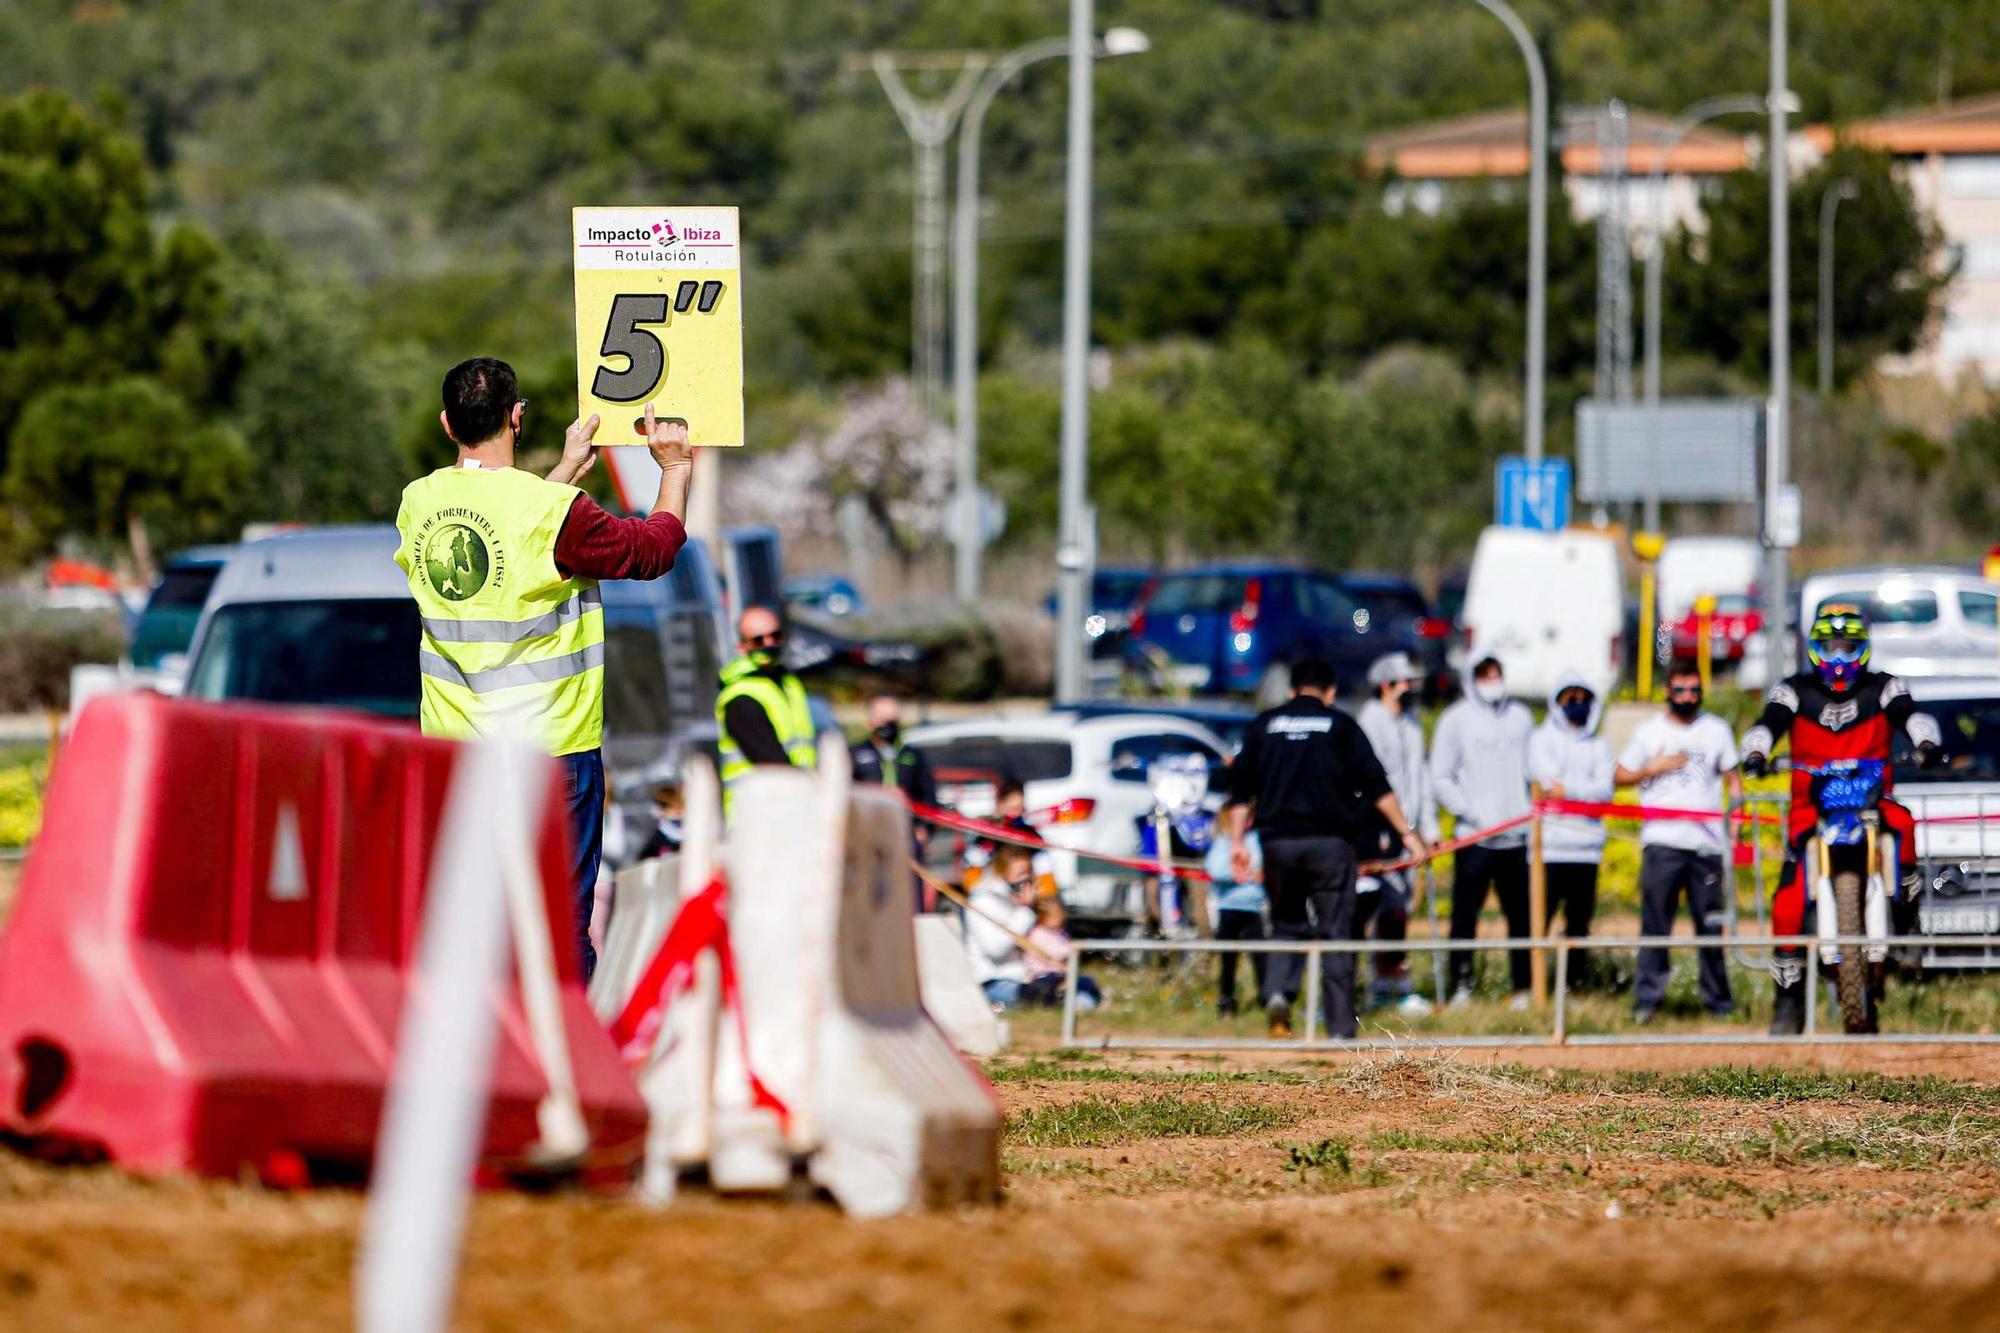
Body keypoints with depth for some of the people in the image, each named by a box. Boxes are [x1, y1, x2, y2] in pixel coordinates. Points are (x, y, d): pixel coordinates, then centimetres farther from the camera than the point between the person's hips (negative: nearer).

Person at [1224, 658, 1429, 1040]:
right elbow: (1375, 785, 1)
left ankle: (1277, 993, -12)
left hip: (1278, 841, 2)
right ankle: (1340, 1027, -1)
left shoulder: (1265, 725, 12)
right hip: (1330, 842, -2)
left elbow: (1240, 789, 8)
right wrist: (1407, 832, 3)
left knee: (1287, 924, 15)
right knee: (1335, 934, 2)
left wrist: (1236, 842, 10)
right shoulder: (1340, 725, 6)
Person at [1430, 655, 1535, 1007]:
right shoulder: (1456, 720, 2)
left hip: (1518, 836, 3)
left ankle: (1522, 987, 9)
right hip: (1475, 838, -3)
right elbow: (1441, 777, -1)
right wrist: (1470, 813, -11)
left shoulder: (1520, 716, 13)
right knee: (1465, 914, -5)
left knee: (1521, 914, 4)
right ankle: (1461, 987, 0)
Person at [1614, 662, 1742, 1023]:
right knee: (1655, 922, -7)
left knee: (1711, 924, 1)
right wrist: (1654, 769, -5)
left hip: (1707, 842, 1)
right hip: (1661, 841, -1)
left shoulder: (1717, 730, 12)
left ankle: (1717, 999, 8)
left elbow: (1732, 777, 15)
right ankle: (1647, 997, -6)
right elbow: (1621, 776, 13)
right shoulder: (1649, 732, 10)